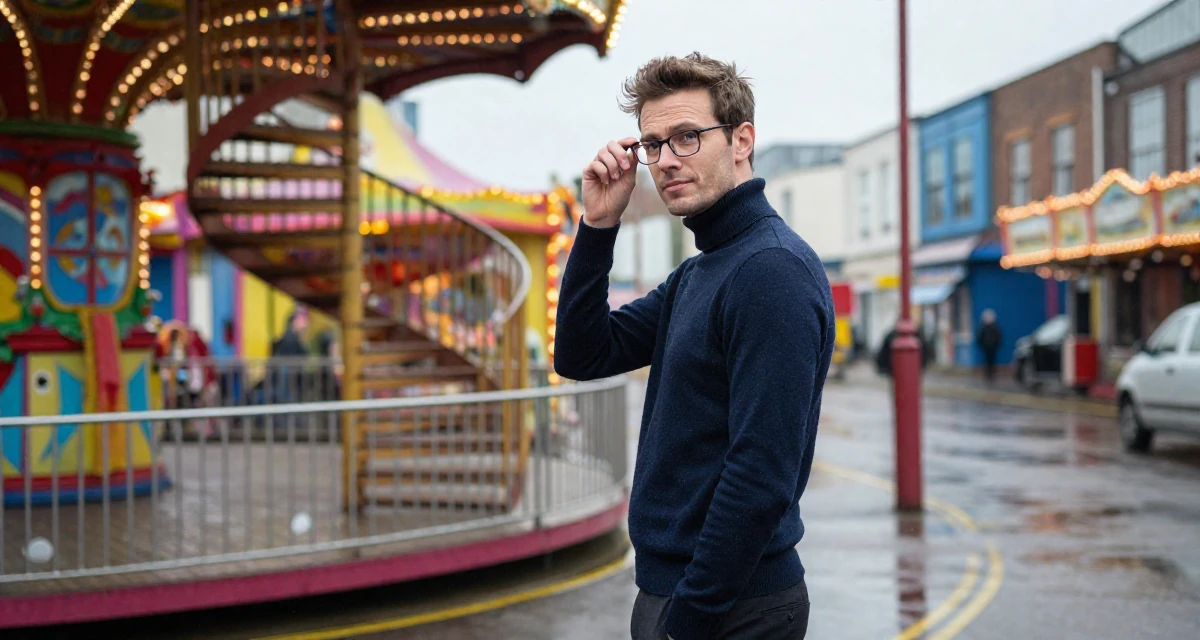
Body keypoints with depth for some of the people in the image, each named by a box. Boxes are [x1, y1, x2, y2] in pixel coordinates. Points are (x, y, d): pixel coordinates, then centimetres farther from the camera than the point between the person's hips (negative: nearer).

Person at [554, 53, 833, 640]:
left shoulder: (773, 269, -19)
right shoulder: (693, 276, 12)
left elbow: (761, 474, -25)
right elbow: (581, 357, 10)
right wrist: (598, 225, 0)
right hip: (666, 583, 9)